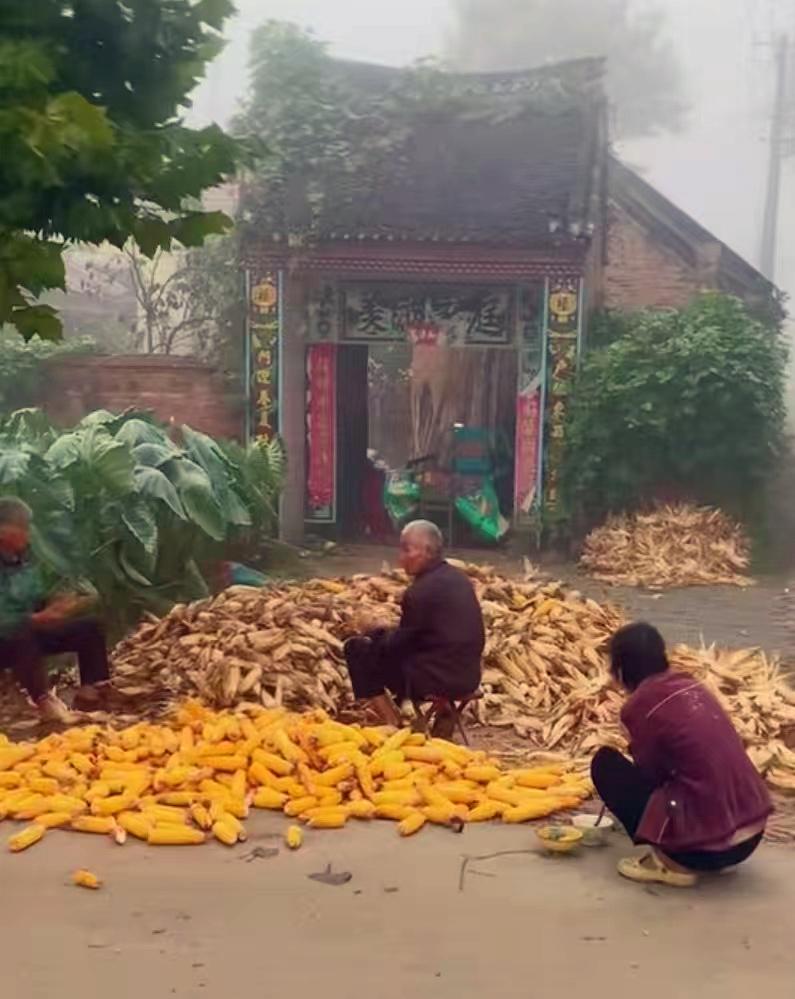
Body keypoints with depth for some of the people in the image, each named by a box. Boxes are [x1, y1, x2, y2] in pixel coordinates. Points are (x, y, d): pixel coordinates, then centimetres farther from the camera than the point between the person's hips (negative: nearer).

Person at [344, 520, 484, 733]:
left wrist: (376, 632, 10)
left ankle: (390, 722, 5)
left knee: (357, 648, 2)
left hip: (437, 678, -9)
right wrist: (384, 633, 20)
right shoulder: (458, 578, 10)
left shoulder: (421, 589, -17)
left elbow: (397, 645, -10)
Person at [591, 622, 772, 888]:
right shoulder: (693, 687, 11)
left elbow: (650, 775, 1)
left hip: (706, 843, -7)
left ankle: (670, 862, 1)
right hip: (752, 834, 8)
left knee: (605, 764, 6)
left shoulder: (638, 706, -10)